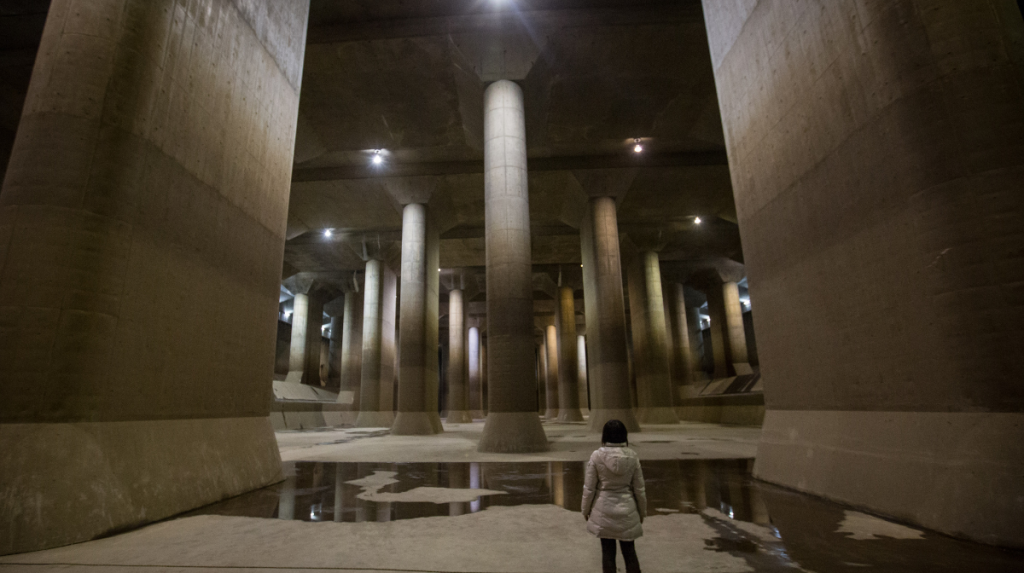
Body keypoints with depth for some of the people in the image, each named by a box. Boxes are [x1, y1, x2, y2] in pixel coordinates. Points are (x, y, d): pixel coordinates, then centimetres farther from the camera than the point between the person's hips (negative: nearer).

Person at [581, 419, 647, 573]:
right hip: (627, 510, 2)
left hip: (604, 510, -1)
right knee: (629, 551, 15)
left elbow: (589, 488, -8)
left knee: (608, 551, 11)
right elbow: (639, 488, -1)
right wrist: (642, 511, 14)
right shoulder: (632, 456, -9)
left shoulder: (597, 456, -14)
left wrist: (585, 509, 7)